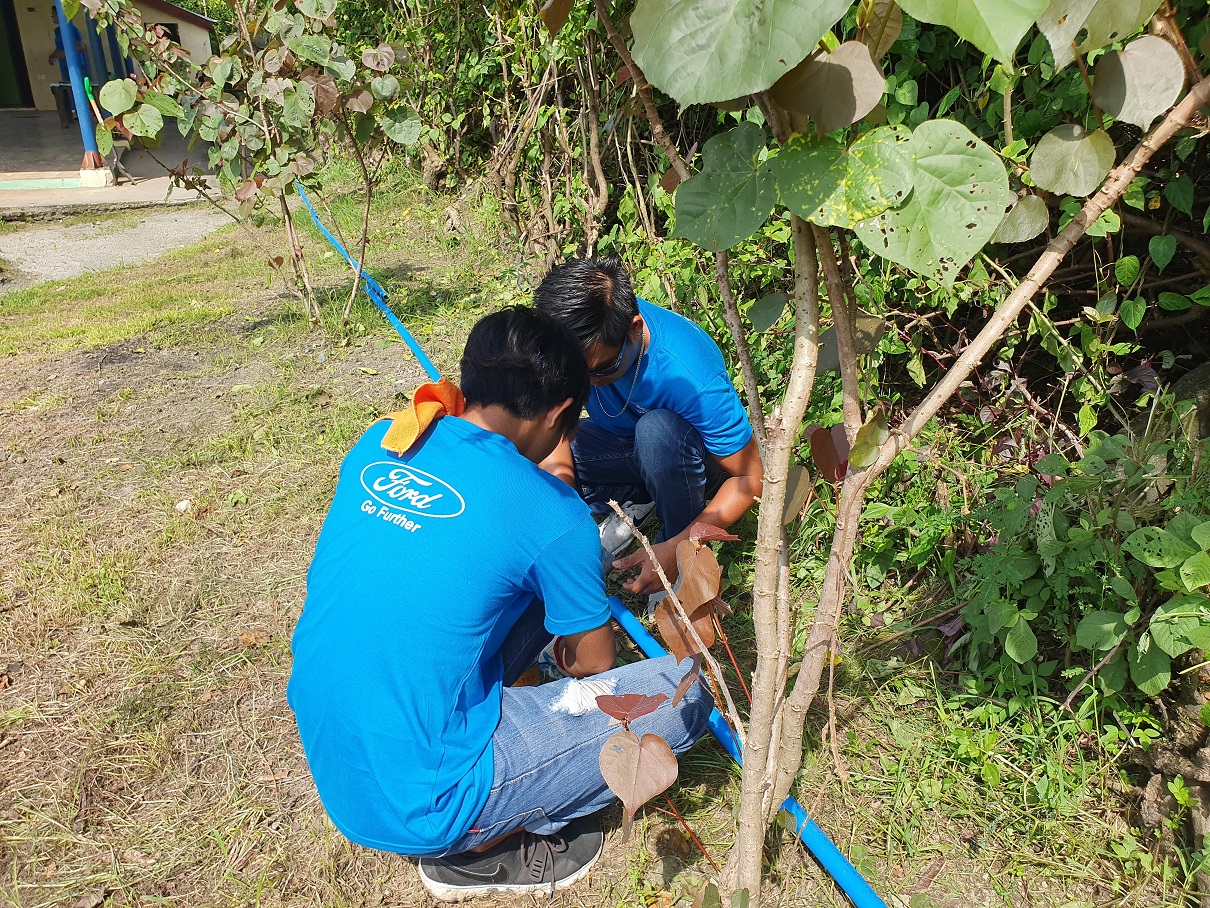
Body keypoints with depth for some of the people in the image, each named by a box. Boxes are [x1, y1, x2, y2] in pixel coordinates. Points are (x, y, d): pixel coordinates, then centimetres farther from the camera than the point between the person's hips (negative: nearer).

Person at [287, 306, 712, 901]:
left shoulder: (377, 444, 1)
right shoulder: (553, 516, -16)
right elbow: (594, 668, 1)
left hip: (327, 761, 7)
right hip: (412, 807, -7)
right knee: (685, 691, -4)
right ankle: (476, 850, 4)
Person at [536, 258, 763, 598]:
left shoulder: (691, 377, -37)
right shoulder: (577, 339, -26)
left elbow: (750, 477, -27)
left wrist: (677, 549, -37)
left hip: (687, 453, -4)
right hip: (621, 441, 4)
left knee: (656, 429, -40)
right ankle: (634, 499, 2)